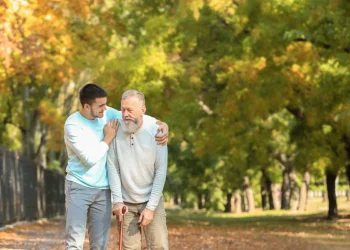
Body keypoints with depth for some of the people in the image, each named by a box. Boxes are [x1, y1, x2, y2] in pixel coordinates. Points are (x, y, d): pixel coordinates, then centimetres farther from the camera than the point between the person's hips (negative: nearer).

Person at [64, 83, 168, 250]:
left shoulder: (106, 113, 0)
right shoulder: (73, 125, -16)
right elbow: (90, 158, -21)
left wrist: (160, 124, -15)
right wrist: (108, 138, -10)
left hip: (103, 189, 5)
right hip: (79, 187, -5)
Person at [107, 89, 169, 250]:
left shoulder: (155, 132, -12)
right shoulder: (116, 130, -9)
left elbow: (161, 172, -10)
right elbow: (113, 167, -7)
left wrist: (151, 207, -12)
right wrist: (117, 200, -12)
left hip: (151, 201, -1)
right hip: (126, 202, 1)